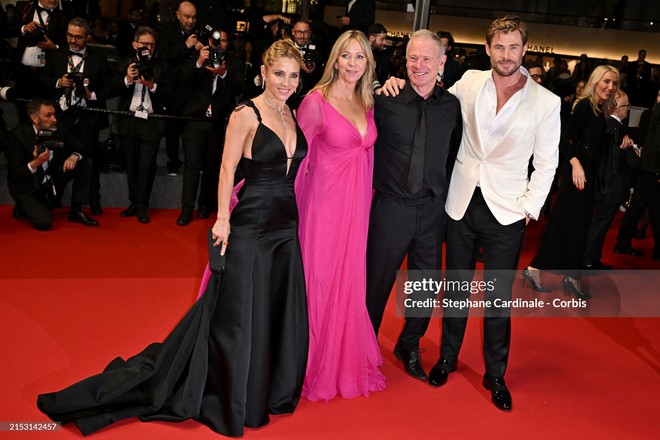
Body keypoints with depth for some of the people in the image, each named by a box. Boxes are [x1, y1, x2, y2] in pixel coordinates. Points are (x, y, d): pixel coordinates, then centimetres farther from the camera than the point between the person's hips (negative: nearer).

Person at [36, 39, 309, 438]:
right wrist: (223, 218, -17)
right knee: (237, 313, 3)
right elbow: (228, 169, -10)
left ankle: (272, 389, 35)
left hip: (287, 224, 7)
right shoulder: (246, 114, -9)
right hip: (251, 224, -7)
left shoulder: (294, 114, 10)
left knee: (283, 312, 14)